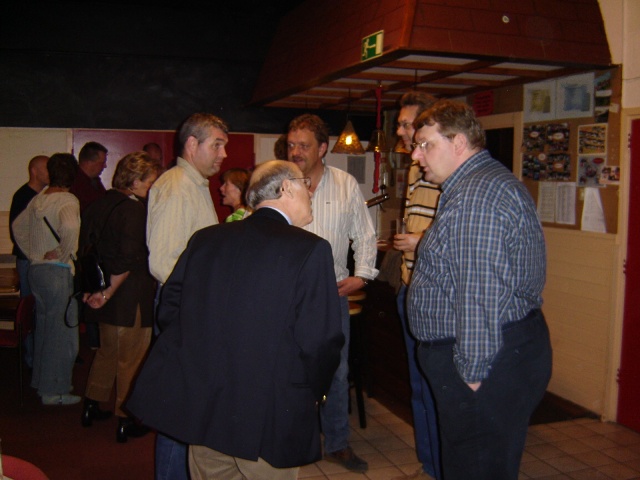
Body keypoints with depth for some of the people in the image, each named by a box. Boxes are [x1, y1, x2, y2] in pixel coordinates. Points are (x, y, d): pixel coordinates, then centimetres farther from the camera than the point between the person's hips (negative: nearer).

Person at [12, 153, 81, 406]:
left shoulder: (38, 198, 10)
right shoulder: (67, 200, -15)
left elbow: (18, 226, 23)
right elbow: (69, 227, -35)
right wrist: (62, 253, -19)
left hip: (36, 269, 9)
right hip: (57, 272, -9)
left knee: (44, 328, 20)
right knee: (62, 331, 1)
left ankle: (42, 381, 32)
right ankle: (54, 391, 8)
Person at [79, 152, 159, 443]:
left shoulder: (98, 205, 7)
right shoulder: (134, 211, -19)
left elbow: (86, 249, 12)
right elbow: (128, 260, -24)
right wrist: (108, 293, -14)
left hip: (109, 298, 8)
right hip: (130, 298, -8)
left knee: (107, 351, 24)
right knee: (131, 359, 4)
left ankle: (91, 407, 35)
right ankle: (126, 421, 14)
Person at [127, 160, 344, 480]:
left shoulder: (205, 238, 4)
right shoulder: (310, 249, -12)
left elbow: (169, 311, 8)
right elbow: (320, 341, -15)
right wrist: (313, 393, 4)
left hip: (200, 408, 5)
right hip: (268, 419, -5)